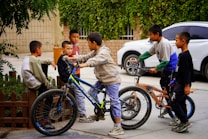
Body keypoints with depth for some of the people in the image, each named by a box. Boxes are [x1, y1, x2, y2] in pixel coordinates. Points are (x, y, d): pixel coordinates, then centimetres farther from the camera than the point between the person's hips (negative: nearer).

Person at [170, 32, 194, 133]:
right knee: (181, 103, 13)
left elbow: (187, 71, -23)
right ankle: (183, 124, 18)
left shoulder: (184, 55, -19)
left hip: (182, 85, -10)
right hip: (181, 83, 10)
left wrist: (187, 85, -24)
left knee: (174, 103, -8)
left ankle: (185, 122, -6)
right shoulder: (185, 54, 13)